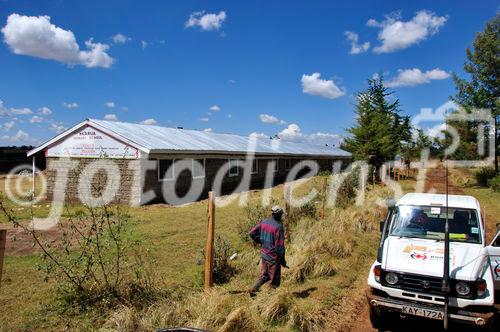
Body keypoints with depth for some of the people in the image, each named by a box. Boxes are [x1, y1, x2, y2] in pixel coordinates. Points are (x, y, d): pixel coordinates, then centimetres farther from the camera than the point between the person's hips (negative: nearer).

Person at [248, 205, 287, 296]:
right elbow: (279, 245, -19)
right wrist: (282, 260, -9)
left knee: (264, 275, 23)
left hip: (263, 254, 7)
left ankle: (253, 289, 12)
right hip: (273, 257, -7)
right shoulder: (278, 227, -20)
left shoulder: (263, 222, 0)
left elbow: (251, 233, 5)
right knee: (275, 280, 10)